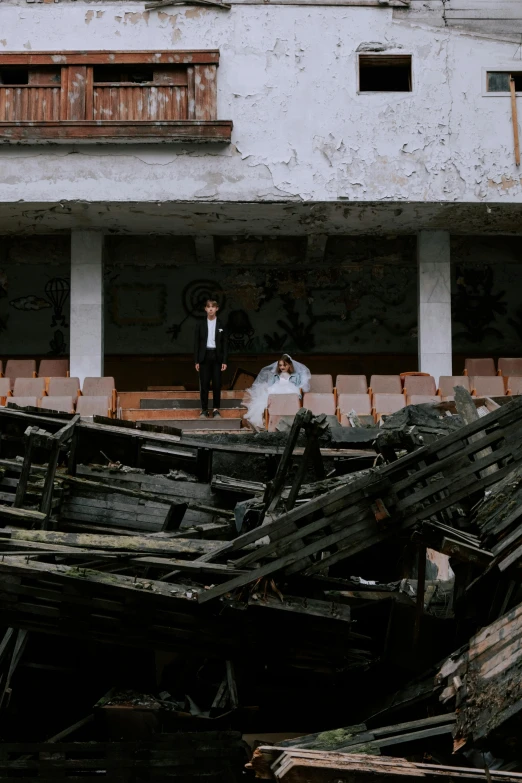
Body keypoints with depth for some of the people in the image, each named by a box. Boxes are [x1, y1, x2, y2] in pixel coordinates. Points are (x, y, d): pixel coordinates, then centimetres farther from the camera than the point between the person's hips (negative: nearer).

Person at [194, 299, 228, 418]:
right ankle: (204, 410, 5)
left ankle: (216, 409, 8)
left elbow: (225, 343, 4)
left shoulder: (221, 325, 4)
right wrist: (196, 361, -1)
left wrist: (224, 361, -3)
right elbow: (196, 343, 5)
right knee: (204, 384, -1)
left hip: (217, 356, 0)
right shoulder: (200, 324, 4)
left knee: (217, 384, 0)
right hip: (204, 357, 0)